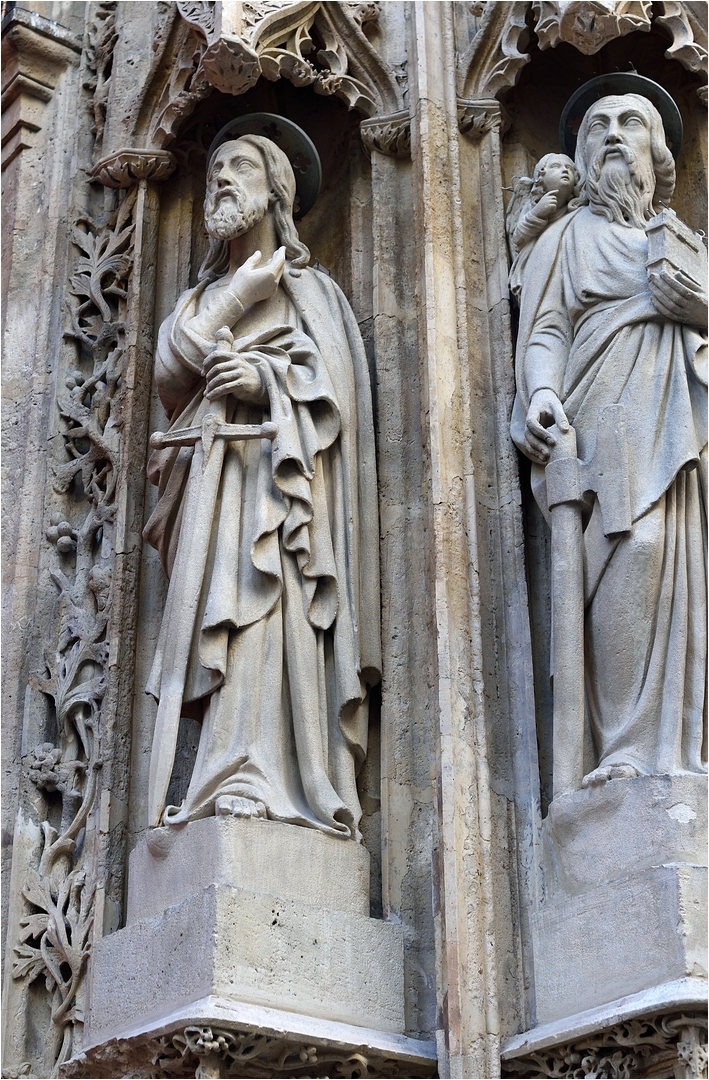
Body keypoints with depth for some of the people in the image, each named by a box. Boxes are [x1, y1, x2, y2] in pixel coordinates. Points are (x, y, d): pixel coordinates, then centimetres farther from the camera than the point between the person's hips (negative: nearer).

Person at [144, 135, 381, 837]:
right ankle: (232, 781, -13)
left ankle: (254, 782, -30)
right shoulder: (202, 295, 27)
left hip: (275, 472, -4)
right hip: (212, 477, 5)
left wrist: (269, 379, -16)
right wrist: (237, 292, 0)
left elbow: (336, 382, 1)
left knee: (265, 610, -20)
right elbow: (168, 376, 9)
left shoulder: (309, 290, 15)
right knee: (218, 618, -8)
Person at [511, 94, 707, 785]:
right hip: (606, 413, -4)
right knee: (633, 548, -25)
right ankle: (627, 751, -28)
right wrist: (542, 391, -18)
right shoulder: (568, 237, 19)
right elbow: (543, 330, 3)